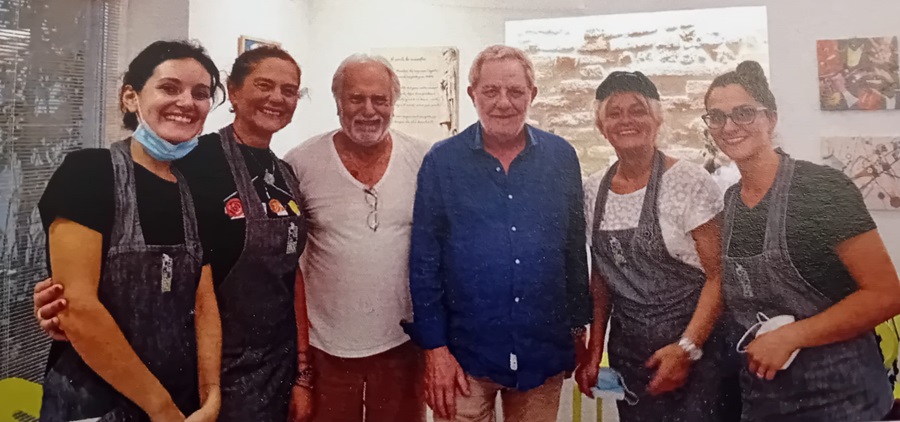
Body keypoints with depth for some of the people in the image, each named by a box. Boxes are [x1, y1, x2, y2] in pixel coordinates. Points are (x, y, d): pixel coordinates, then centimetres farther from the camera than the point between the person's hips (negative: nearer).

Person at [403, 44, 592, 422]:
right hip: (465, 353, -2)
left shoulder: (562, 157, 0)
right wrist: (434, 348, -8)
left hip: (544, 354, 3)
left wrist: (579, 326, 8)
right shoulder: (441, 161, -7)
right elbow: (423, 262, -5)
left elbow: (575, 249, 7)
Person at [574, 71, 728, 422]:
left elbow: (719, 275, -11)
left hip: (694, 350, -4)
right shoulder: (593, 192, 1)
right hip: (627, 352, 4)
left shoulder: (689, 182, -13)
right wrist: (594, 352, 6)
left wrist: (687, 348, -18)